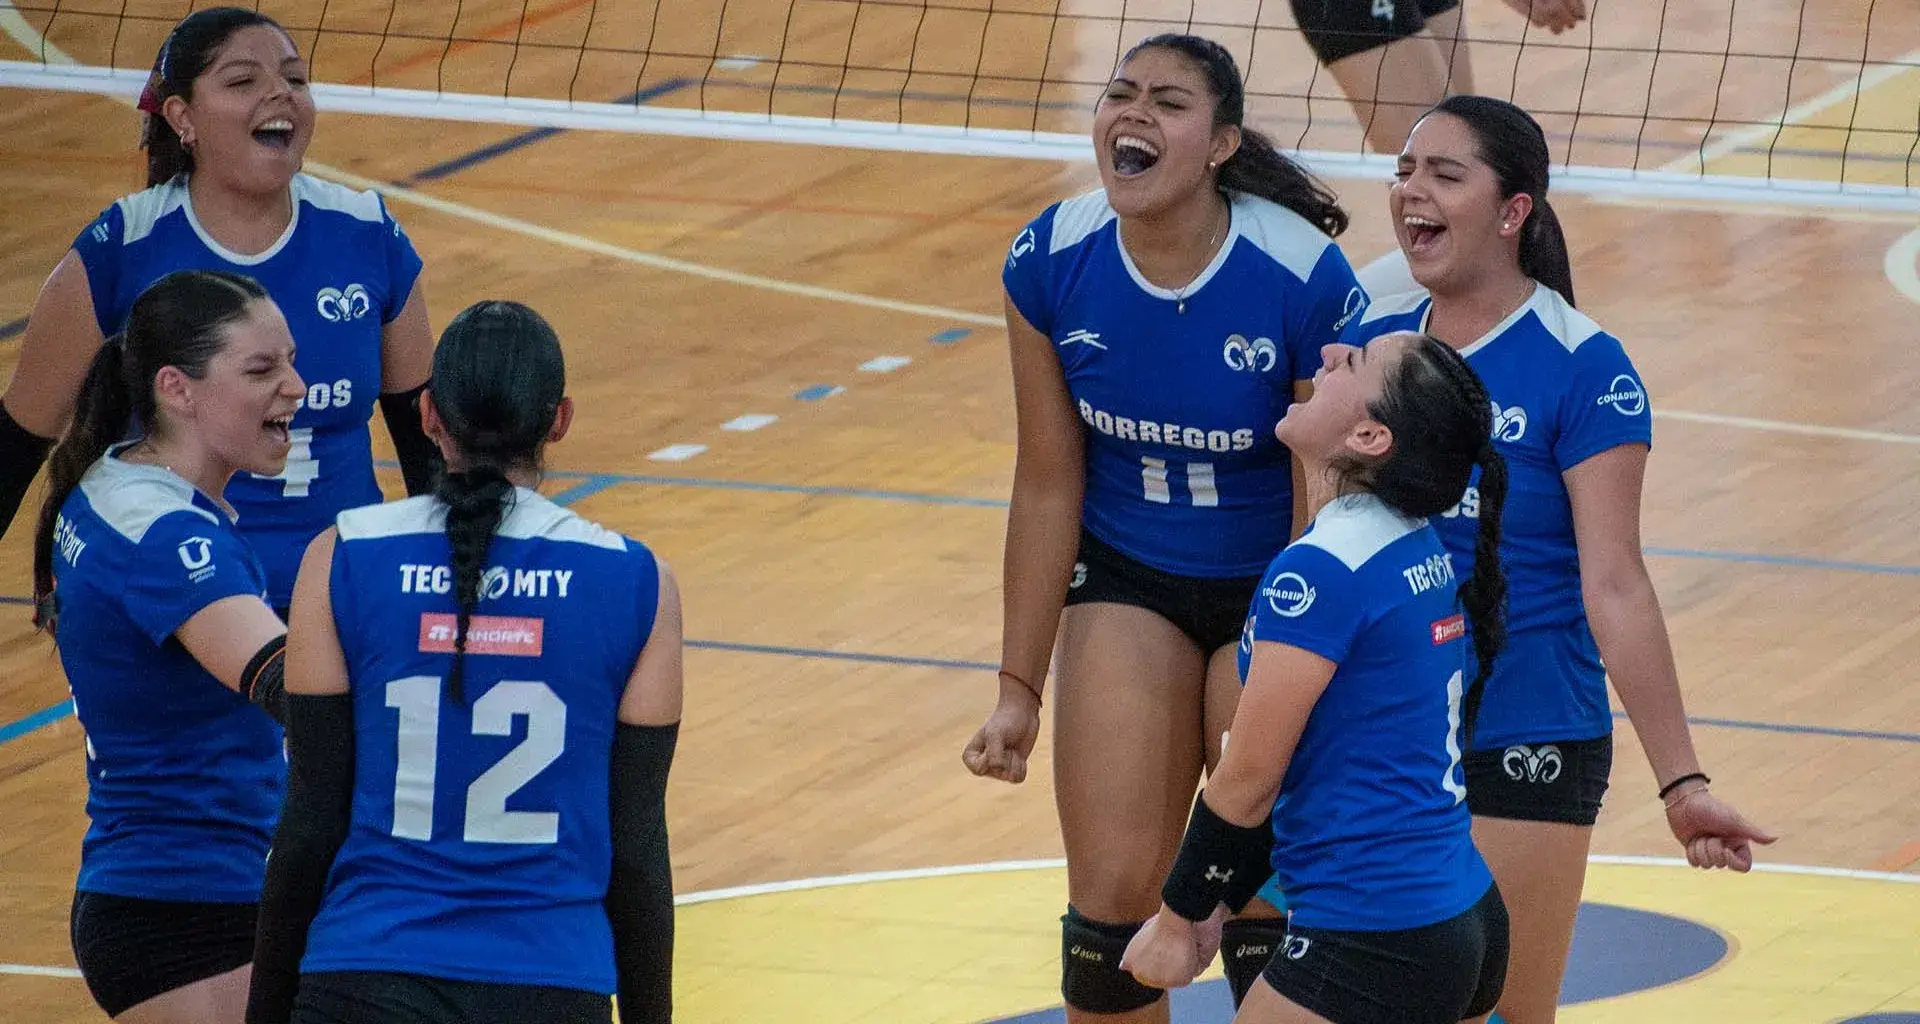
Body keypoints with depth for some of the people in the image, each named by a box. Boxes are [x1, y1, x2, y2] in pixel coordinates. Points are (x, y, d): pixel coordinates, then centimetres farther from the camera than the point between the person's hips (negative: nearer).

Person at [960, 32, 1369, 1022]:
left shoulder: (1307, 281, -26)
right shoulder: (1051, 264, -15)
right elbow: (1048, 486, -4)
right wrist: (1019, 689, -2)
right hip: (1127, 580, 3)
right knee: (1110, 896, -4)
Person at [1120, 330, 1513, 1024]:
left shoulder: (1320, 571, -18)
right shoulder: (1426, 555, 9)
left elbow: (1247, 784, -12)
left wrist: (1179, 918, 1)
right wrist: (1215, 906, 18)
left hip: (1372, 950, -9)